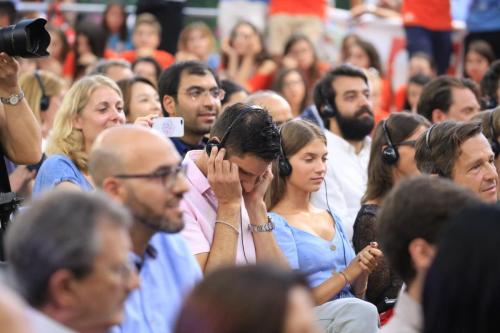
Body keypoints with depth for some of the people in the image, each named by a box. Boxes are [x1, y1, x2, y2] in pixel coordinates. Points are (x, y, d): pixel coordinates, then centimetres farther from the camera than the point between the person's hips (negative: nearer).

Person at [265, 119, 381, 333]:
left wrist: (363, 270, 0)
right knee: (361, 311, -35)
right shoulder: (274, 224, -2)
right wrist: (348, 272, -8)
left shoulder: (332, 218, 19)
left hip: (353, 314, 6)